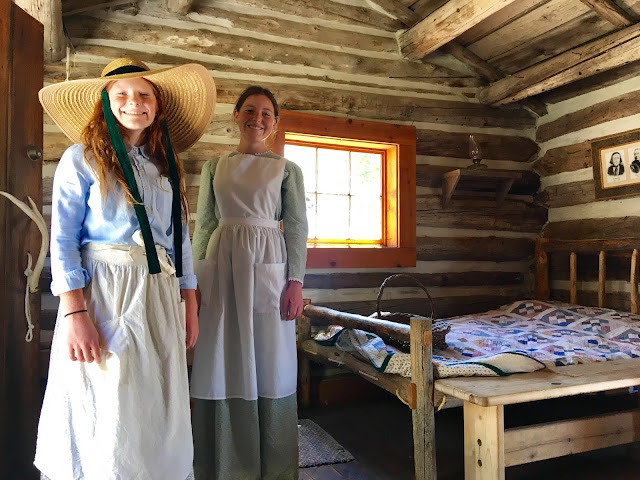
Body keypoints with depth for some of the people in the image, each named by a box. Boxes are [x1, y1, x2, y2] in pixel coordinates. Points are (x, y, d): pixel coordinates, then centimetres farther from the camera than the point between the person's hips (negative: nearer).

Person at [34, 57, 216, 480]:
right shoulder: (82, 159, 2)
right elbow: (63, 240, -5)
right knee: (107, 414, 1)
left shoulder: (167, 168, 16)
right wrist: (75, 313, -15)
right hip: (104, 292, -4)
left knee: (158, 413, 9)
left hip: (160, 297, 5)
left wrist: (189, 306, 10)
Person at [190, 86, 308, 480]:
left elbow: (297, 228, 4)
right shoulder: (214, 167, 13)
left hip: (267, 265, -1)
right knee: (224, 364, 4)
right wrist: (198, 279, 4)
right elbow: (204, 225, 12)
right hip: (221, 263, 2)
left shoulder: (287, 169, 8)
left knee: (268, 364, 2)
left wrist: (296, 281, -6)